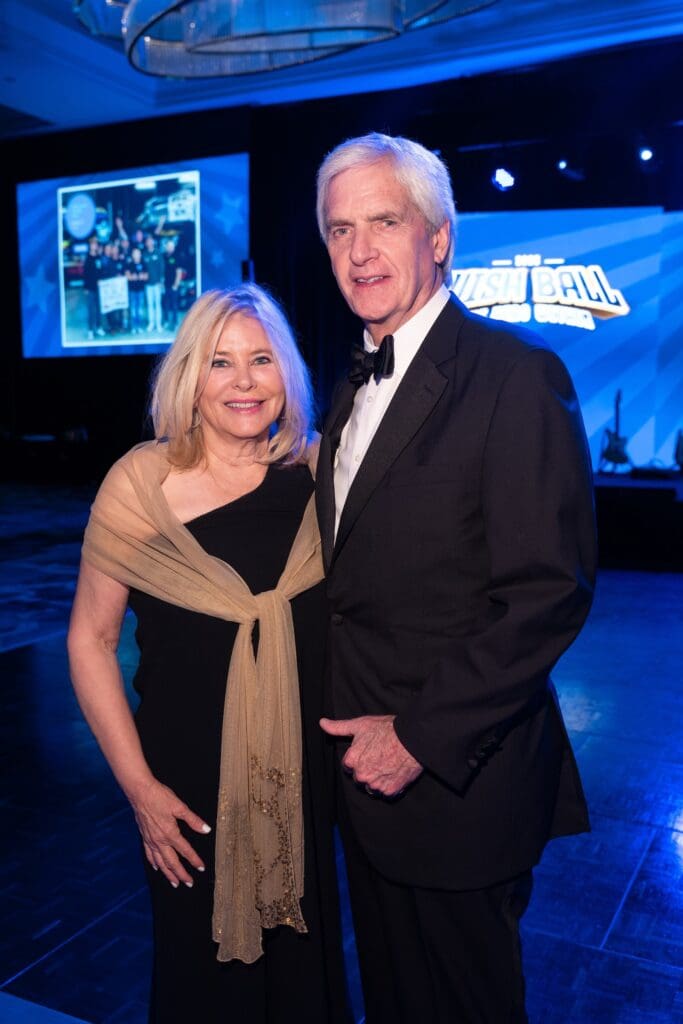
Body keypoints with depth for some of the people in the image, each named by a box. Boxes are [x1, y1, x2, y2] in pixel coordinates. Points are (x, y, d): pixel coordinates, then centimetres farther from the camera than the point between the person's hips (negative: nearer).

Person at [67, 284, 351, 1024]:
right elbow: (90, 640, -8)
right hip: (191, 785, -2)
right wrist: (138, 785, -10)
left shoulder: (315, 473, -5)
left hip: (306, 777, 3)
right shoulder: (142, 481, -14)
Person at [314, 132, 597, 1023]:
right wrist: (350, 729, 5)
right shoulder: (355, 384, 9)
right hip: (368, 759, 7)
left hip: (455, 774, -7)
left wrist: (421, 736, -19)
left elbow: (550, 593, -22)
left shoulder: (516, 374, -17)